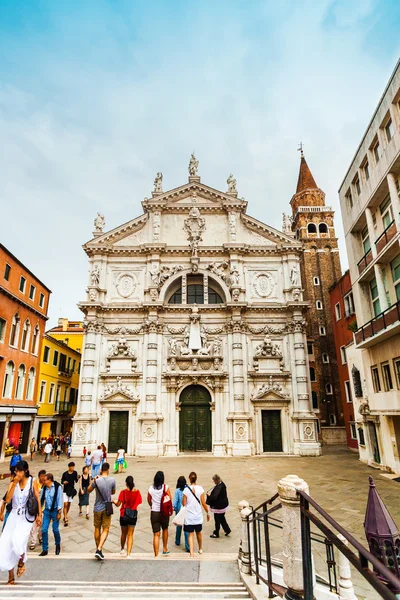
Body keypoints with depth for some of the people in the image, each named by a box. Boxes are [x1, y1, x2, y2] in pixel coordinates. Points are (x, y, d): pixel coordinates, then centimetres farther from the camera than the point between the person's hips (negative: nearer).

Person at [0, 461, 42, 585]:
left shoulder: (32, 481, -6)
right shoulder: (13, 483, 0)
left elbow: (37, 498, -2)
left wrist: (39, 515, -3)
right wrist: (14, 484, -18)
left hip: (26, 516, -3)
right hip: (14, 515, 4)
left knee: (18, 541, -21)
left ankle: (21, 563, 11)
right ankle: (11, 577, 22)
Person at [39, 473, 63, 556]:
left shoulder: (58, 487, -13)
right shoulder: (44, 488, 2)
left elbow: (60, 499, -13)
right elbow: (41, 499, 9)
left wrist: (59, 512, -13)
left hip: (55, 510, -4)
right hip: (46, 510, 4)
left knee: (55, 529, 3)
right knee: (44, 530, 0)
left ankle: (58, 545, 29)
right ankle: (45, 550, 16)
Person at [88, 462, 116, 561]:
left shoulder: (96, 481, -13)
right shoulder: (112, 480, -11)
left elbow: (89, 490, 5)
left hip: (97, 508, 1)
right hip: (107, 508, -1)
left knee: (97, 529, 17)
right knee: (105, 529, 5)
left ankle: (98, 549, 28)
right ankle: (99, 549, -9)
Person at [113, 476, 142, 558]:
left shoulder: (123, 492, -14)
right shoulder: (137, 492, -9)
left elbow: (118, 504, -11)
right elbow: (139, 503, -3)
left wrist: (113, 502, 9)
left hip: (123, 515, 0)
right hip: (133, 516, 0)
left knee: (124, 533, 22)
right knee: (130, 535, 10)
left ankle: (122, 549, 43)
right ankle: (128, 554, 2)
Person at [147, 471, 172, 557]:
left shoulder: (151, 488, -2)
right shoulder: (166, 487, -10)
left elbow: (149, 500, 10)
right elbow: (170, 500, -7)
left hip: (154, 513, 1)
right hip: (164, 512, -1)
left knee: (156, 534, 7)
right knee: (165, 529, 25)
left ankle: (156, 555, 7)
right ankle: (165, 549, 35)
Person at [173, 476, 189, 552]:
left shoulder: (177, 490, -13)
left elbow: (175, 501, -14)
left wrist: (173, 508, -6)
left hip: (179, 510, 0)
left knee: (179, 526, 20)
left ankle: (177, 542, 36)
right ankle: (187, 546, 0)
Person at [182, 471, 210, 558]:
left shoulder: (186, 489, -13)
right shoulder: (200, 488, -10)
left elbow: (184, 504, -7)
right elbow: (203, 503, -6)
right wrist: (207, 513, 7)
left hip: (189, 516, -2)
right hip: (198, 515, 2)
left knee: (191, 534, 8)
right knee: (198, 532, 22)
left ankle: (192, 553, 0)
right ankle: (200, 549, 40)